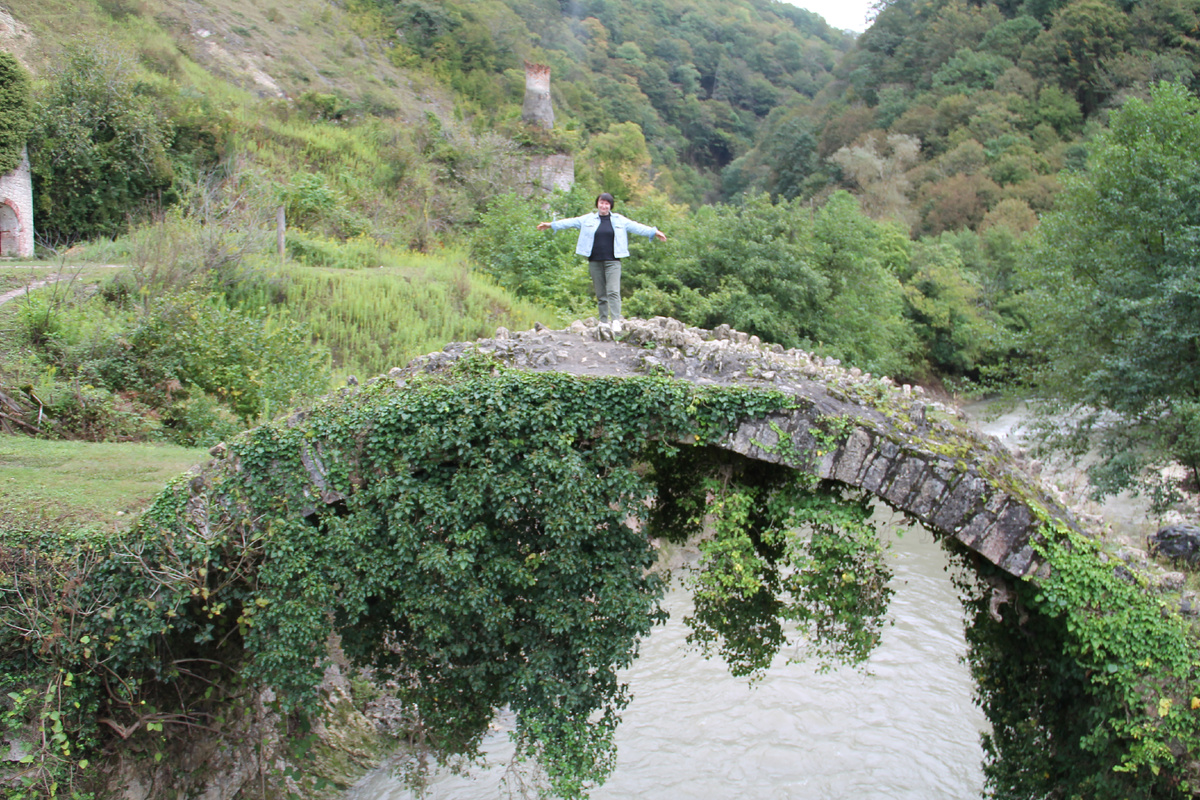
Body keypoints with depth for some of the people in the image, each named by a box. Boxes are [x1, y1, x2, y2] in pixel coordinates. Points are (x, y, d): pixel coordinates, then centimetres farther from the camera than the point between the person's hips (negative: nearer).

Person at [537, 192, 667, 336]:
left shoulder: (619, 220, 11)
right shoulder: (588, 219, 12)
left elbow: (636, 227, 10)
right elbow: (571, 222, 13)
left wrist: (654, 232, 4)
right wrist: (551, 225, 11)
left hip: (612, 261, -1)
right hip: (595, 262, 2)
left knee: (613, 291, -15)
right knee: (600, 295, 3)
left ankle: (616, 321, -21)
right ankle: (604, 322, 9)